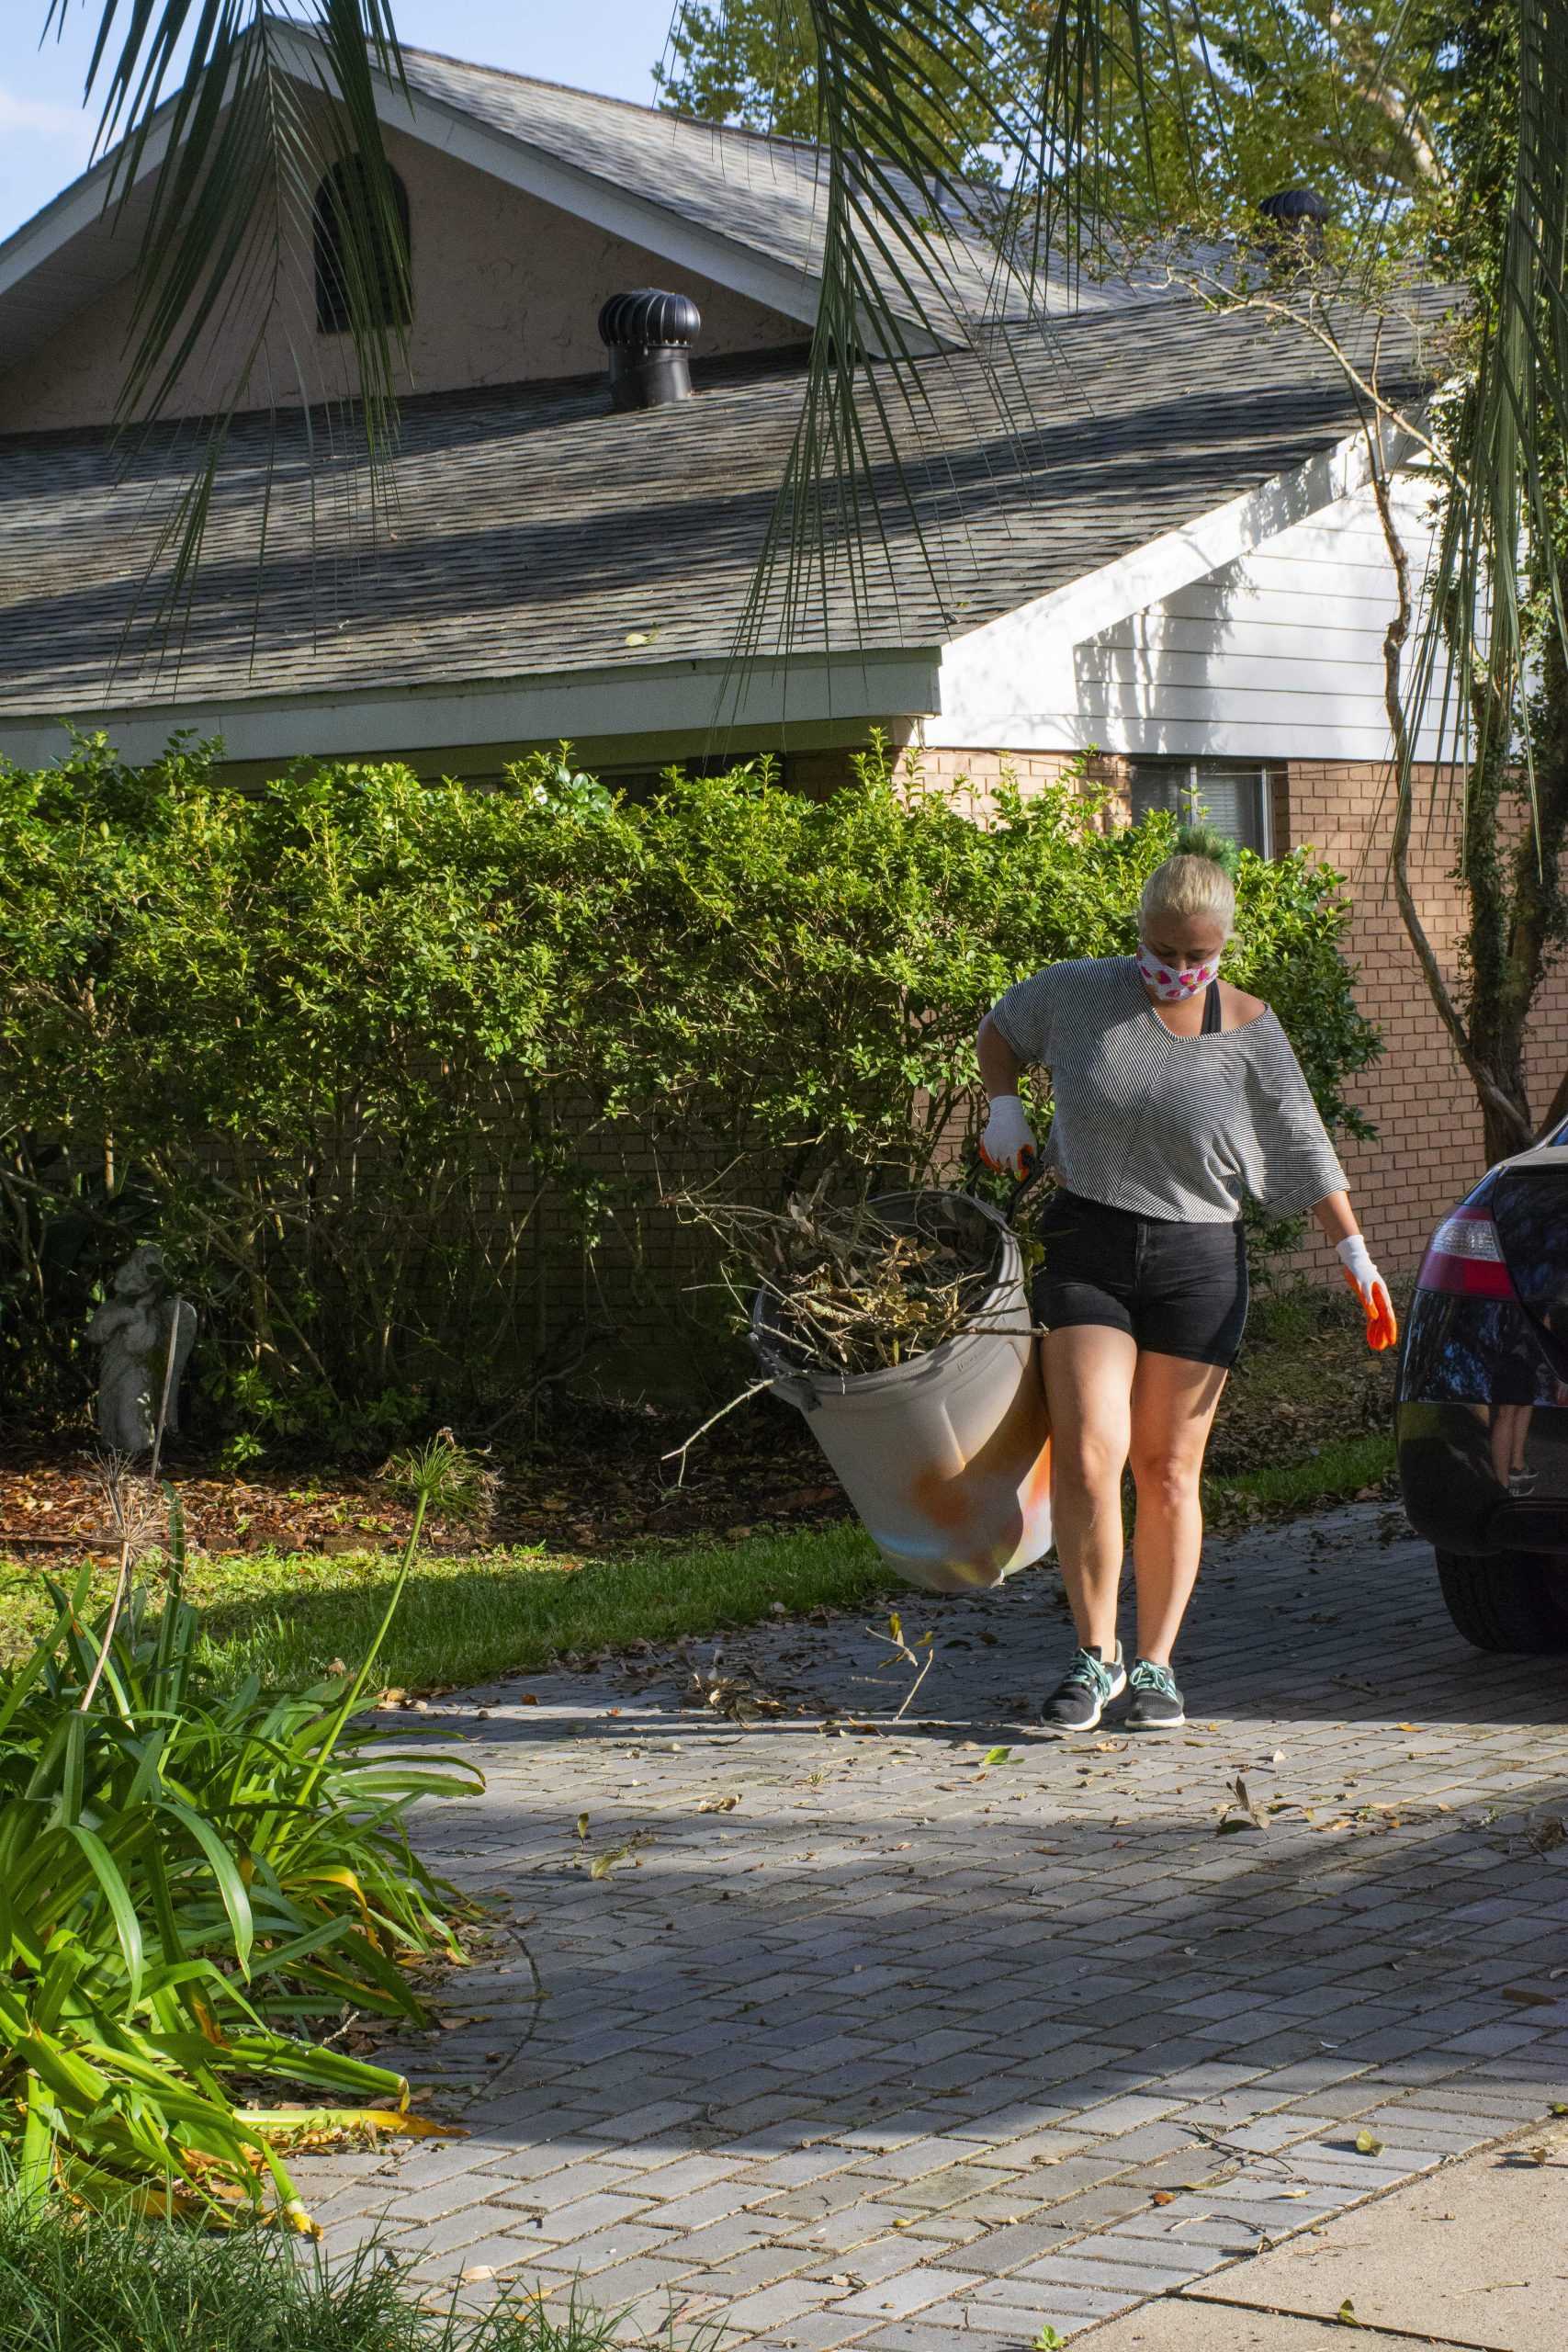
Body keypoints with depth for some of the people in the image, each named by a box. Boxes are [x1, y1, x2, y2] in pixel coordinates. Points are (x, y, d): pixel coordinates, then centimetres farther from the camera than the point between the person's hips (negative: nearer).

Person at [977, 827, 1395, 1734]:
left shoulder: (1248, 1031, -2)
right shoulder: (1081, 992, -2)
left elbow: (1306, 1149, 3)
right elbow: (1000, 1029, 19)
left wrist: (1356, 1256, -2)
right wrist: (1005, 1107, 2)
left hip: (1197, 1259, 0)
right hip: (1086, 1247, 0)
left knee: (1168, 1473, 4)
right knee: (1089, 1460, -11)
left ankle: (1157, 1666, 16)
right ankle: (1096, 1656, 3)